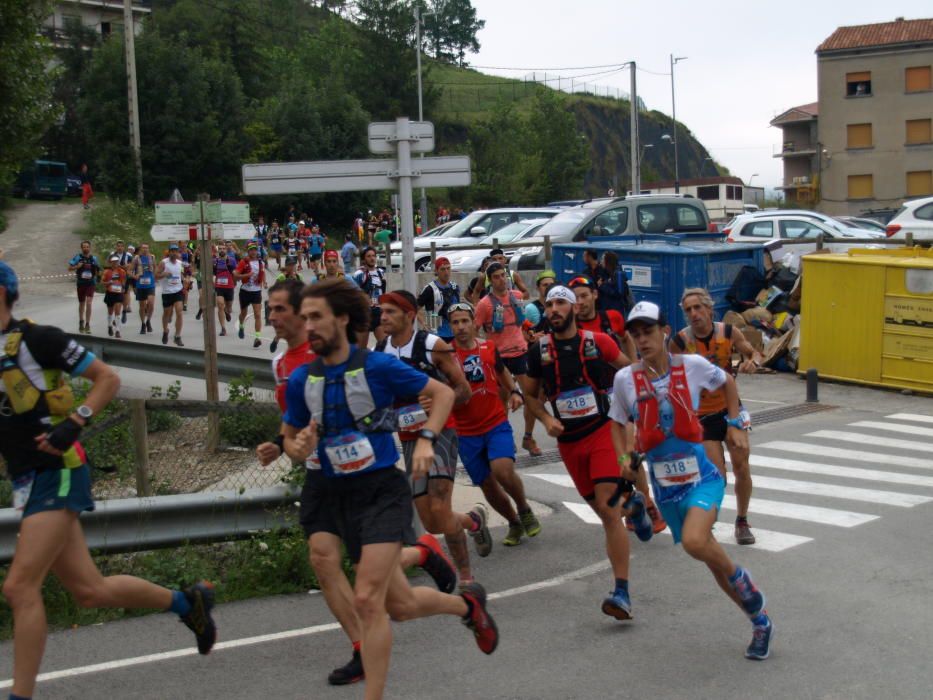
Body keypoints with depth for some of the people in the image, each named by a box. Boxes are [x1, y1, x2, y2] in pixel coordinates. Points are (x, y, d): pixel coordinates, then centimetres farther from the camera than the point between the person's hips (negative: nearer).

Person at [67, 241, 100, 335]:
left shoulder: (94, 258, 3)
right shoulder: (78, 257, -2)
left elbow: (98, 272, 14)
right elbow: (69, 268, -2)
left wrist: (97, 272, -9)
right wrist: (77, 266, -19)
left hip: (91, 284, -1)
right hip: (81, 283, 1)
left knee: (89, 303, -14)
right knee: (81, 304, 14)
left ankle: (87, 325, -10)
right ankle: (81, 322, 32)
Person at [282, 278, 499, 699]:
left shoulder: (378, 366, -10)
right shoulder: (300, 380, 2)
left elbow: (443, 393, -1)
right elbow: (290, 438, 12)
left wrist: (425, 440, -15)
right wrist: (298, 448, -12)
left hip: (383, 491, -5)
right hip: (339, 497, 5)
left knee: (367, 600, -18)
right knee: (400, 605, 13)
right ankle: (466, 605, 42)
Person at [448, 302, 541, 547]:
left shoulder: (489, 348, 2)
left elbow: (502, 372, 21)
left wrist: (514, 392, 5)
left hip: (496, 423, 0)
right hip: (466, 432, 0)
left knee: (503, 470, -24)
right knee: (487, 485, 7)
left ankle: (524, 509, 4)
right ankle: (514, 523, 32)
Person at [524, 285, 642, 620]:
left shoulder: (598, 342, -5)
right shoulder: (539, 350, 2)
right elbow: (530, 394, 13)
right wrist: (546, 419, -4)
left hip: (603, 431, -4)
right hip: (569, 441, 4)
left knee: (608, 510, -16)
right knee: (600, 507, 12)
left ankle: (622, 593, -18)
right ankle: (631, 501, 49)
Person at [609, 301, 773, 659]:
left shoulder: (692, 365, -7)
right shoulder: (625, 379, -4)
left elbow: (728, 383, 13)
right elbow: (618, 422, 12)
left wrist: (735, 424, 5)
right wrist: (624, 458, -2)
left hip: (702, 478, -3)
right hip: (665, 486, 3)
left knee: (694, 542, -29)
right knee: (711, 558, 9)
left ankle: (741, 579, 1)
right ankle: (760, 620, 29)